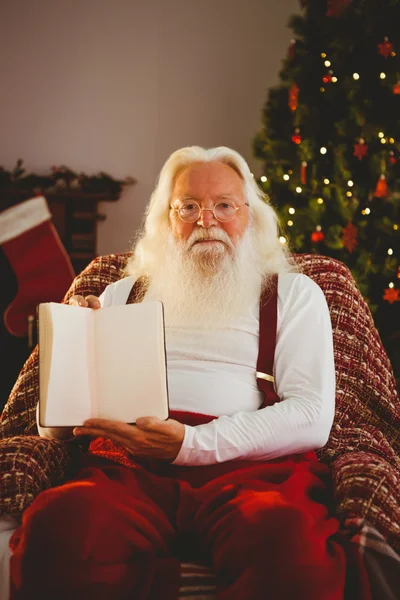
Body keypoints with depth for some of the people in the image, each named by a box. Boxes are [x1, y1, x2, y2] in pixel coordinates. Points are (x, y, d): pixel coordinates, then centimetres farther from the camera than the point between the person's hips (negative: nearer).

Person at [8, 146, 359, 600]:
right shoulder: (123, 294, 26)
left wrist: (191, 444, -11)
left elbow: (312, 418, 2)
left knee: (289, 539, -39)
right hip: (129, 467, 2)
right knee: (56, 525, -35)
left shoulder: (293, 293, 19)